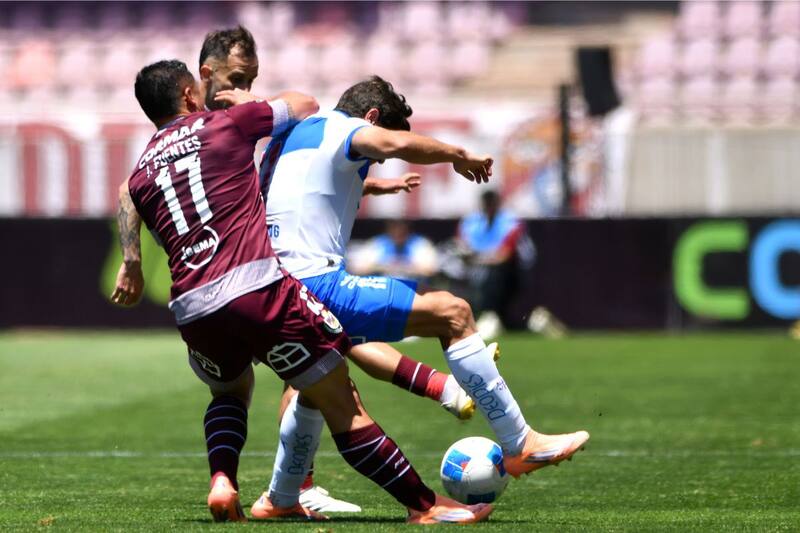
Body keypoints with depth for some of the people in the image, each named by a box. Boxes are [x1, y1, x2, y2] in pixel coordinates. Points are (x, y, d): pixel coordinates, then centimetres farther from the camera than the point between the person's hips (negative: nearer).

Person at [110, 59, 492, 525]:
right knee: (343, 404, 0)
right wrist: (252, 103, 35)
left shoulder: (139, 175, 18)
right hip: (256, 286, -5)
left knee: (229, 393, 34)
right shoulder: (228, 123, 9)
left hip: (190, 308, 5)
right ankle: (424, 504, 0)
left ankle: (222, 481, 9)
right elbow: (305, 105, 20)